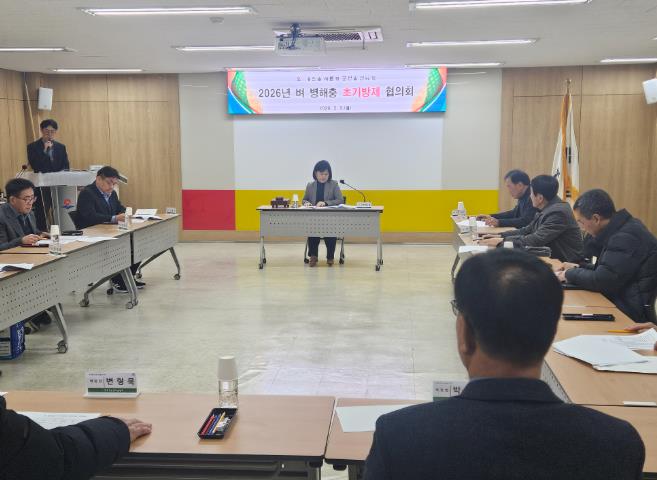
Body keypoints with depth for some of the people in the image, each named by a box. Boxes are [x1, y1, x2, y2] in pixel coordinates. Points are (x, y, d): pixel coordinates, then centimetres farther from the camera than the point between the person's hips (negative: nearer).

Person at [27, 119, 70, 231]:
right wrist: (44, 150, -15)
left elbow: (66, 167, 8)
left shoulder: (61, 147, 11)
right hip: (42, 186, -3)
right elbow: (34, 165, -11)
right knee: (41, 217, -3)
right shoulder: (33, 147, 1)